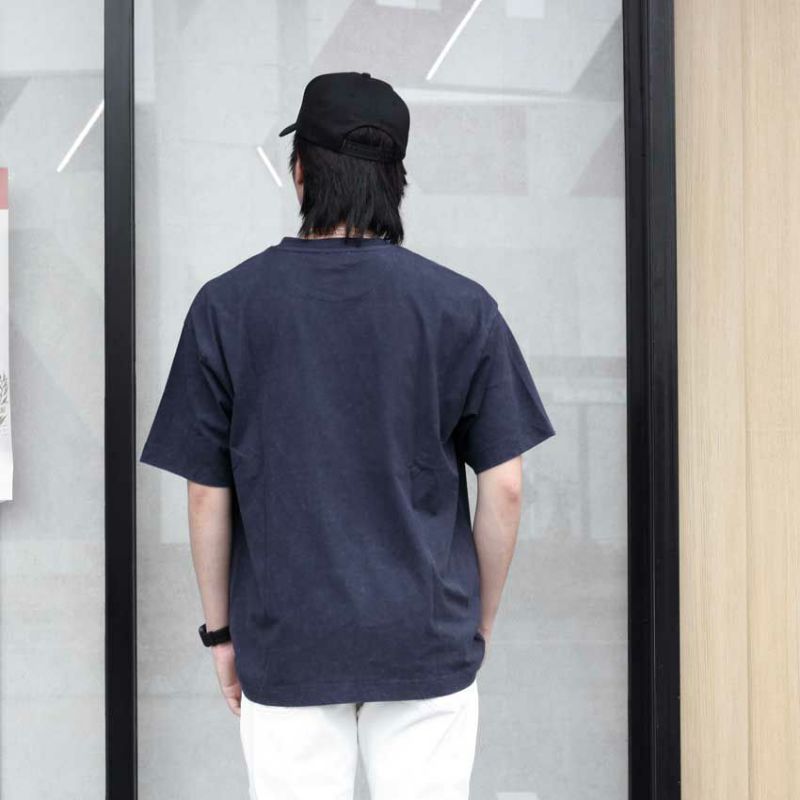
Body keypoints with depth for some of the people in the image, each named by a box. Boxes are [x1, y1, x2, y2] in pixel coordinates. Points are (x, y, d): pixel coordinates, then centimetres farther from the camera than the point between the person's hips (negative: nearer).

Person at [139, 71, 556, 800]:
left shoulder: (227, 305, -3)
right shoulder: (463, 307, -3)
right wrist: (482, 622, 11)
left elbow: (208, 496, -1)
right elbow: (504, 489, -2)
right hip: (430, 643, 0)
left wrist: (220, 630, 10)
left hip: (284, 648, 0)